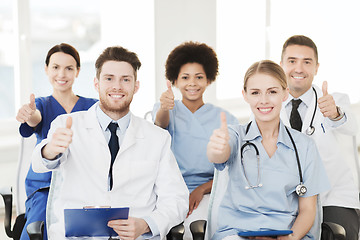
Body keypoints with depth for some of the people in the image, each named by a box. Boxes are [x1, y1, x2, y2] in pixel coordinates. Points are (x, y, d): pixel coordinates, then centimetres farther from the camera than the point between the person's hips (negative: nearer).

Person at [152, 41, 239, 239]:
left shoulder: (226, 119, 9)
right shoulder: (165, 109, 11)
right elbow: (161, 122, -14)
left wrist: (202, 189, -12)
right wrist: (164, 107, -38)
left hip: (207, 193, 0)